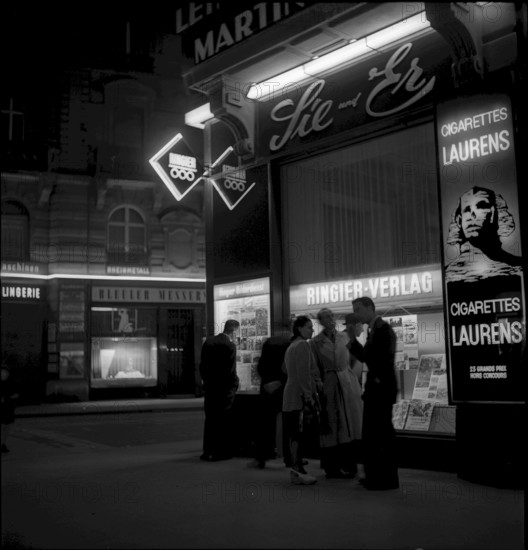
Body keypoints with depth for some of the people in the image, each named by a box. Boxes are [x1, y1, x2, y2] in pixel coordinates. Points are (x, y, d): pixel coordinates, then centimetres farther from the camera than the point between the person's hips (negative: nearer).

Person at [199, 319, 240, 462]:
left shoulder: (208, 341, 5)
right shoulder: (230, 346, -15)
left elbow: (202, 365, 9)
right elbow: (231, 371, -16)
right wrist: (235, 385, -1)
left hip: (209, 387, 6)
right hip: (224, 389, -6)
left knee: (210, 419, 14)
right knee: (224, 421, 3)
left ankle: (208, 451, 18)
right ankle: (222, 452, 7)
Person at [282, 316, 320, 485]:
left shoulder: (292, 346, 21)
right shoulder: (303, 345, -9)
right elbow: (303, 374, -17)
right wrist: (309, 398, -18)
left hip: (290, 395, 10)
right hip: (301, 395, -10)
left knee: (294, 433, 9)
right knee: (299, 433, -9)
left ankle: (296, 470, 13)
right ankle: (298, 471, -8)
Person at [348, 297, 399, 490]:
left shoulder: (383, 329, -14)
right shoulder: (374, 330, 14)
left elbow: (386, 358, -22)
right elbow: (365, 356, 14)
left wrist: (380, 379, -13)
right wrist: (352, 340, 3)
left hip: (382, 389, -10)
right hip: (374, 389, 10)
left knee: (382, 434, -2)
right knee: (371, 434, 16)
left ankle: (387, 479, 8)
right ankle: (375, 476, 27)